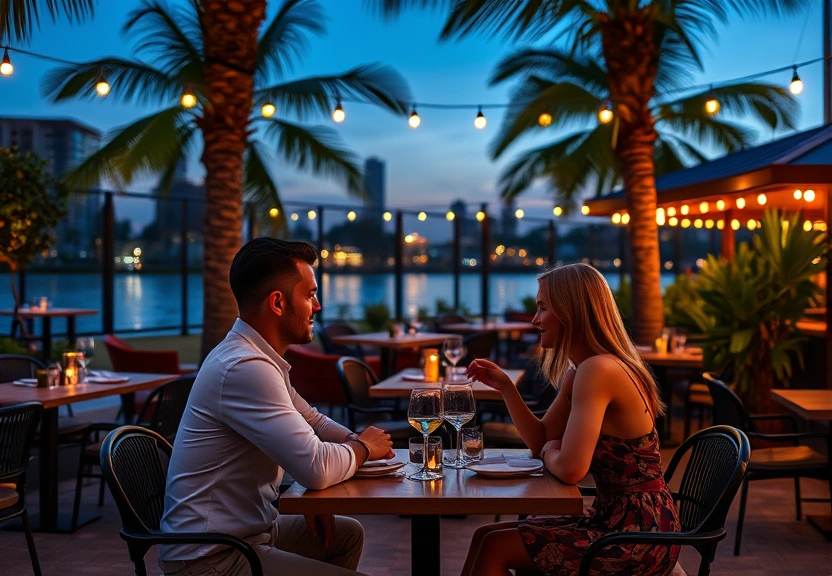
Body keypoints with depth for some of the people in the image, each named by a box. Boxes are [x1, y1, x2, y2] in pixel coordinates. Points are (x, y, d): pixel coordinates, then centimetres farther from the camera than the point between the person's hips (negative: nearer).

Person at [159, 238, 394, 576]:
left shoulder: (258, 356, 7)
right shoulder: (245, 368, -25)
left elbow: (312, 421, 19)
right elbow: (316, 469, -29)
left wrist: (356, 442, -2)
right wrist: (362, 448, -9)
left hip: (244, 529, 10)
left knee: (349, 534, 22)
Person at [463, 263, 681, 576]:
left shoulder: (598, 370, -21)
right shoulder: (577, 373, 9)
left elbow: (570, 469, -27)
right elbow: (541, 441, 14)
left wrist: (549, 453, -5)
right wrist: (505, 386, 3)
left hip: (639, 534, -9)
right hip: (615, 518, 9)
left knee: (494, 547, -5)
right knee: (486, 535, 10)